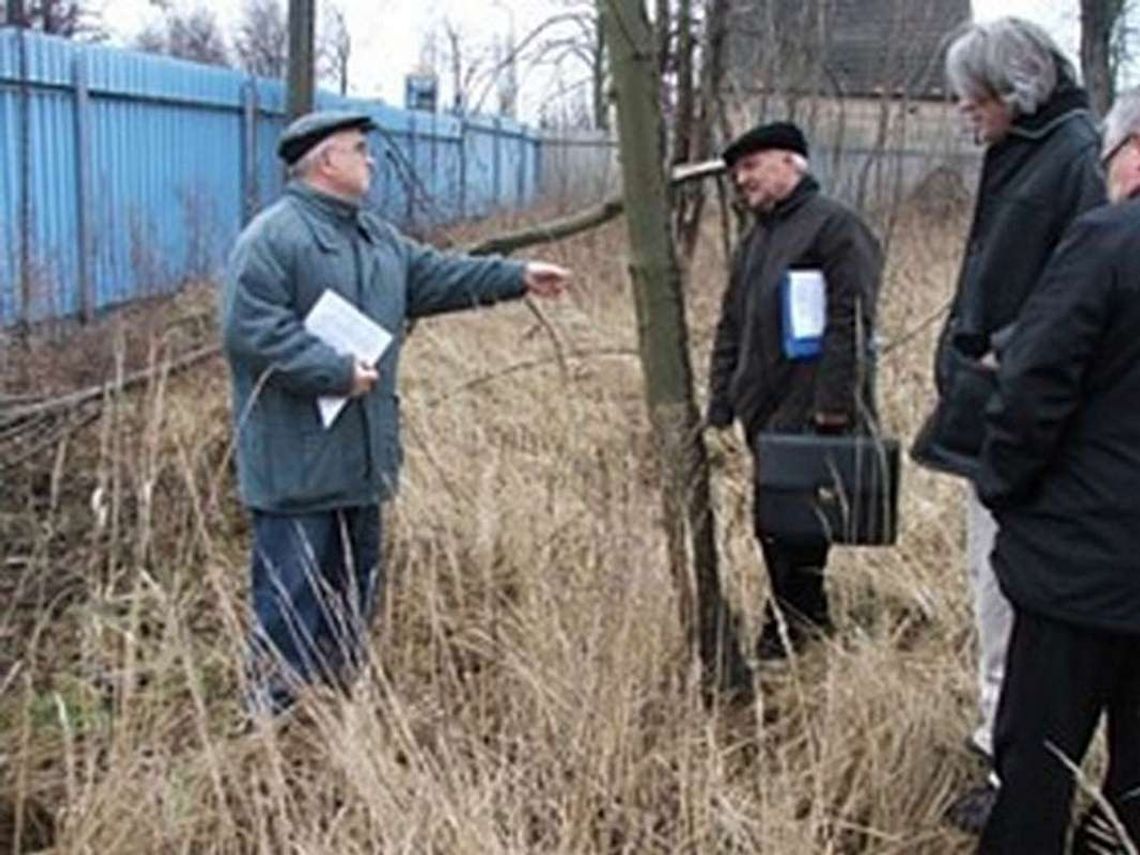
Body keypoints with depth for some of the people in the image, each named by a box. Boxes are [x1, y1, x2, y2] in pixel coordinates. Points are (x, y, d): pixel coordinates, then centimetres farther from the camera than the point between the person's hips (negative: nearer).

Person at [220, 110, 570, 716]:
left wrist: (519, 277, 19)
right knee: (290, 597, -3)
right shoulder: (273, 237, -14)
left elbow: (438, 277, 23)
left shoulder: (375, 236, 15)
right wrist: (336, 372, -22)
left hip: (361, 457, 9)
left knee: (354, 591, 18)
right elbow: (250, 330, -21)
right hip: (296, 465, -9)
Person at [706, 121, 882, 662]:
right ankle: (807, 629, 22)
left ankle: (788, 635, 4)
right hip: (764, 416, 9)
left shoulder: (835, 226, -6)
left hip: (810, 419, -8)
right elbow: (730, 330, 23)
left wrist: (833, 406, -20)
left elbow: (850, 322, -15)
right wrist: (719, 409, 15)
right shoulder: (754, 241, 22)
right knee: (776, 530, 11)